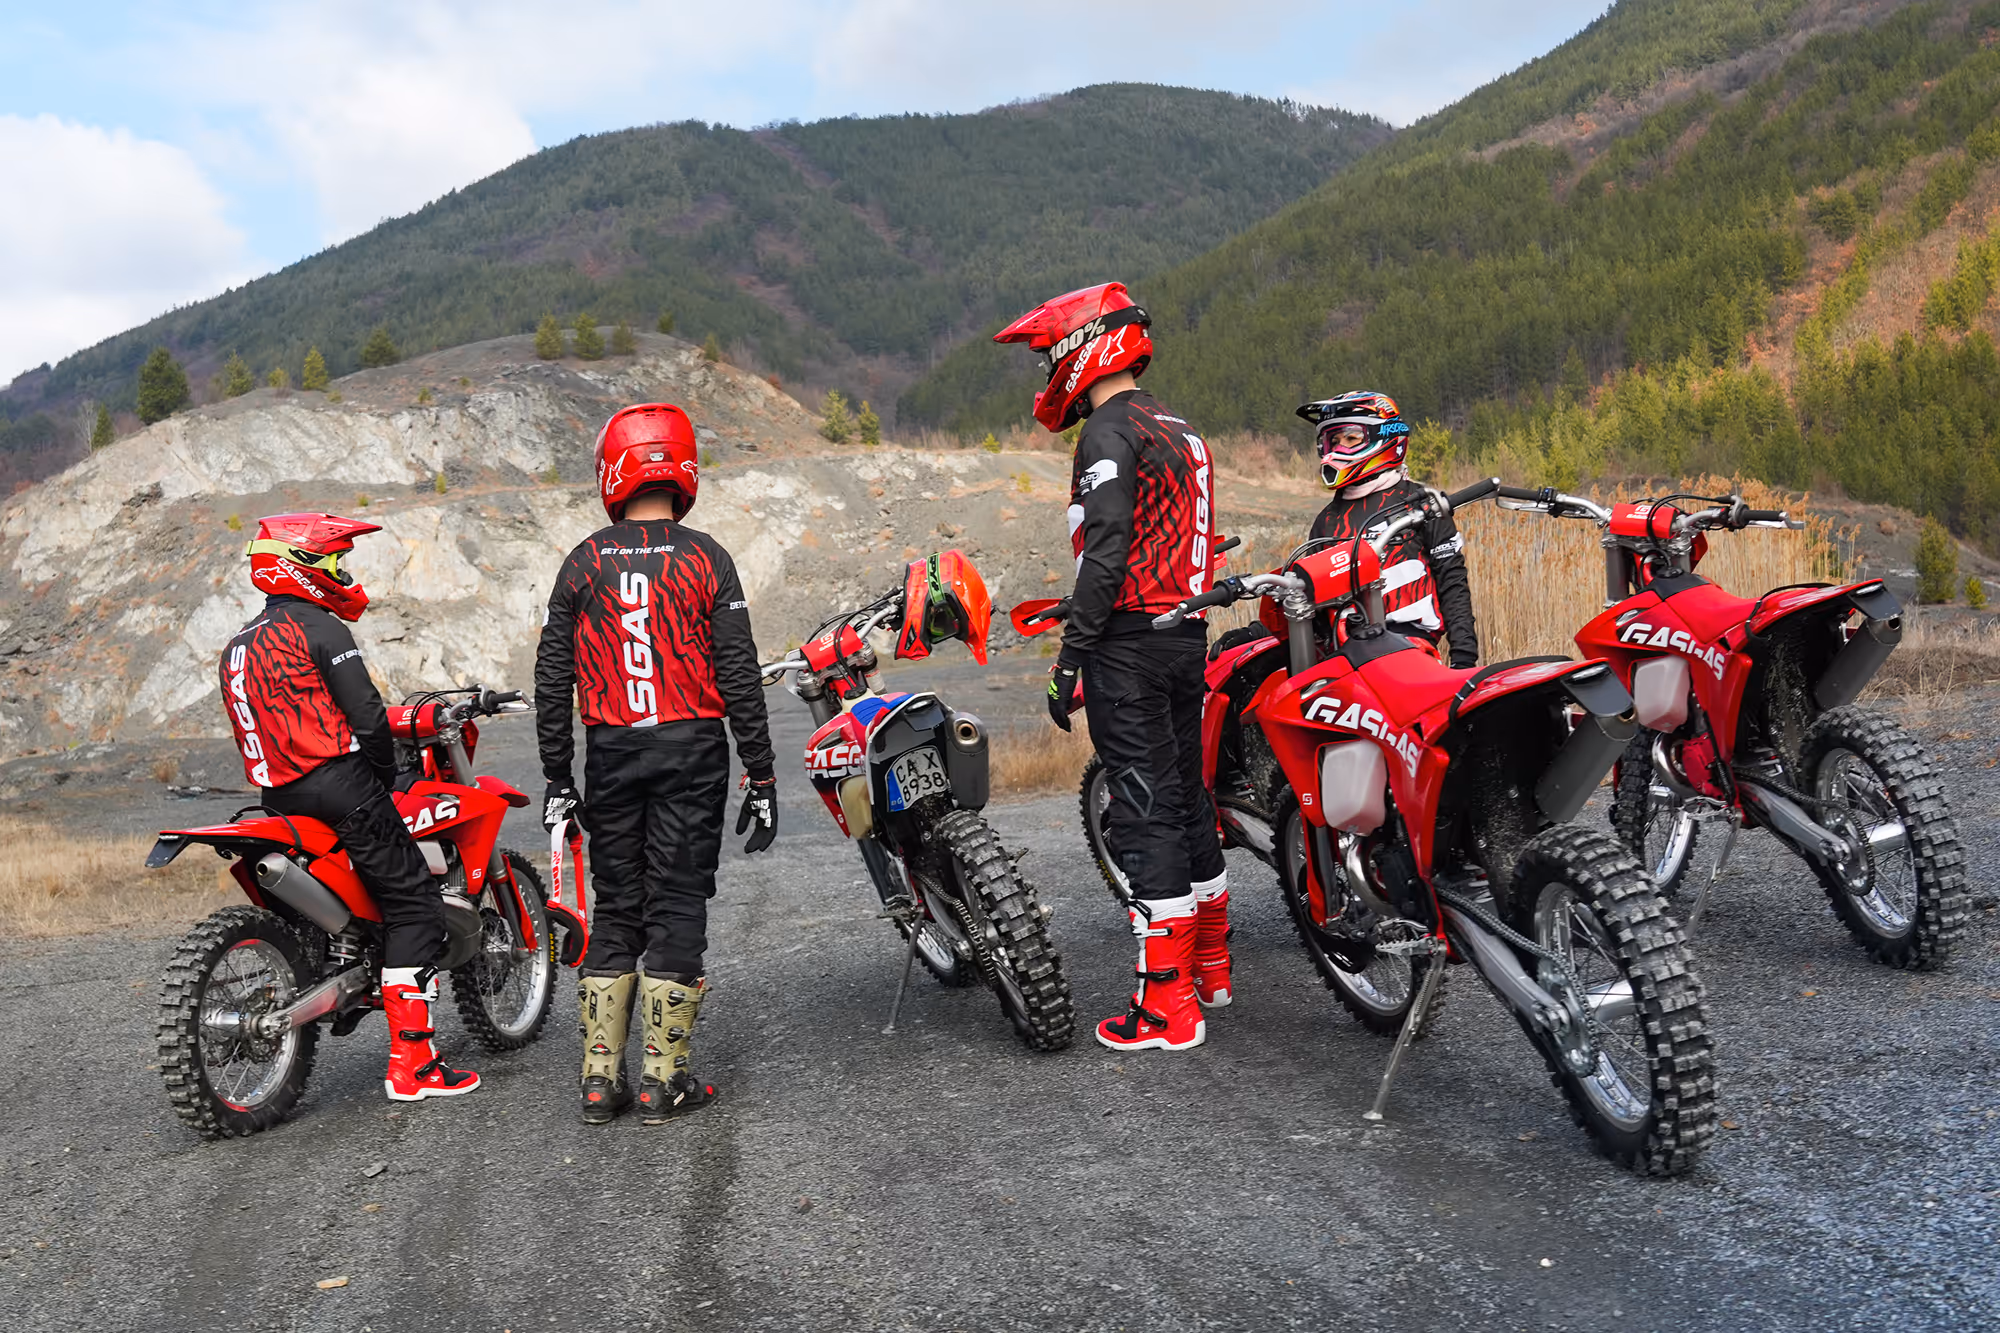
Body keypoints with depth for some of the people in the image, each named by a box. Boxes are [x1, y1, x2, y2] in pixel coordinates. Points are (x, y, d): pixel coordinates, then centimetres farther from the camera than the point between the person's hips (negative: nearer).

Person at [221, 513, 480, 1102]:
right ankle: (412, 1062, -9)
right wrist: (386, 775, 2)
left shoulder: (238, 646, 19)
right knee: (414, 908, -5)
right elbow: (367, 716, -15)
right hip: (339, 784, -9)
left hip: (279, 798, 9)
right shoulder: (320, 628, -8)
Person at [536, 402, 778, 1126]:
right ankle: (666, 1080, 6)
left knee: (615, 910, 12)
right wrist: (762, 778, -2)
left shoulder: (584, 562, 2)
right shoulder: (705, 558, -4)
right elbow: (740, 676, -7)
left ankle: (600, 1080, 14)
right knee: (677, 906, 3)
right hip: (692, 749, -2)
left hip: (610, 753, 3)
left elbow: (552, 679, 3)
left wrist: (556, 779, 9)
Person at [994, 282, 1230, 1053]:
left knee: (1143, 813, -6)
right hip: (1189, 636, 9)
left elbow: (1106, 553, -20)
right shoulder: (1184, 433, 18)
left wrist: (1070, 658, -18)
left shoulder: (1109, 433, -11)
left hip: (1128, 642, -9)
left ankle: (1167, 1005, -2)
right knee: (1186, 795, 17)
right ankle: (1210, 967, 29)